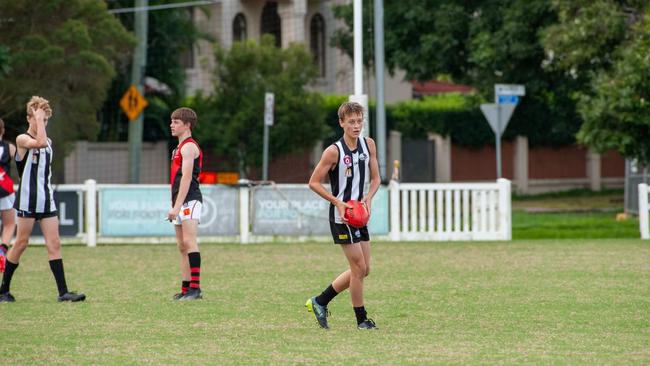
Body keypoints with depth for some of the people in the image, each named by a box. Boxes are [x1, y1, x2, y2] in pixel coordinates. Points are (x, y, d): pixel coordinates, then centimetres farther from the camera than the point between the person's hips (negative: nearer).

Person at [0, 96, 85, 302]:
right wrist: (38, 118, -20)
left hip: (46, 200, 6)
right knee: (21, 243, -2)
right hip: (27, 200, -6)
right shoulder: (22, 140, -8)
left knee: (54, 244, -3)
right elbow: (40, 143, -28)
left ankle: (63, 292, -7)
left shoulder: (48, 142, 15)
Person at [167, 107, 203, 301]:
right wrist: (175, 206, 20)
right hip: (180, 204, 11)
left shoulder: (189, 147, -10)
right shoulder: (180, 147, 22)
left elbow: (186, 178, -18)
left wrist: (177, 206, -22)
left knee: (189, 242, -16)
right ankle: (186, 289, 11)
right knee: (182, 246, 9)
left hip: (189, 200, -11)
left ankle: (195, 288, -20)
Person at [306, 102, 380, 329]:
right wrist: (338, 202, -19)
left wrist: (368, 197, -8)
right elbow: (314, 182, -10)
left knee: (363, 270, 10)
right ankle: (362, 319, 6)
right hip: (341, 217, -7)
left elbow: (375, 178, 11)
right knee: (359, 268, -7)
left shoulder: (369, 145, 3)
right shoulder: (334, 152, -15)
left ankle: (320, 302, 22)